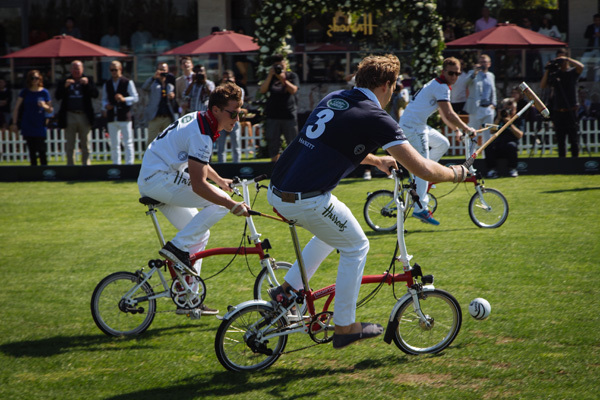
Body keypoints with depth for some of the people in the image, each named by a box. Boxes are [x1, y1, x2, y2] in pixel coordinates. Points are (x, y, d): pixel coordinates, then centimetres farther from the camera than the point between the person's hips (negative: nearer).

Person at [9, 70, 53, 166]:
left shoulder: (44, 92, 3)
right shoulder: (25, 92, 4)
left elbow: (50, 111, 7)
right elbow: (16, 108, 6)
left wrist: (44, 106, -15)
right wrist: (14, 123, 2)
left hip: (40, 125, -2)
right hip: (27, 127, 2)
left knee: (41, 151, -9)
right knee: (31, 151, 5)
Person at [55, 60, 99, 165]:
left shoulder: (88, 80, 8)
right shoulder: (65, 81, 8)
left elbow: (95, 94, -3)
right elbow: (57, 96, -1)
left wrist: (87, 84, -16)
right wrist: (65, 86, -14)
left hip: (84, 116, 0)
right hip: (70, 116, 0)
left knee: (85, 145, 3)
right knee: (70, 145, 3)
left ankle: (86, 164, 8)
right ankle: (70, 166, 8)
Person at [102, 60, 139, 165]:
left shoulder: (128, 82, 2)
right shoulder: (107, 84, 15)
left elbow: (135, 98, -1)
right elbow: (104, 99, 22)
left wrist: (124, 99, -17)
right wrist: (105, 105, -1)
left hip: (125, 117, -4)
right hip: (111, 117, 4)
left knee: (128, 142, -5)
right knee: (114, 144, 5)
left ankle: (129, 163, -4)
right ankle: (116, 164, 10)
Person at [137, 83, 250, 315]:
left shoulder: (199, 119, 10)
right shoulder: (201, 134, -21)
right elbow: (198, 185, -27)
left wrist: (220, 180, 34)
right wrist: (234, 206, -28)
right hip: (160, 179, -10)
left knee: (199, 234, 12)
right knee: (220, 202, -17)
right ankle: (178, 247, -13)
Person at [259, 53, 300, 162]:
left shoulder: (292, 76, 6)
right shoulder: (270, 77, 11)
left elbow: (293, 90, -10)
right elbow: (262, 90, -3)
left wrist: (282, 78, -18)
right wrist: (270, 76, -10)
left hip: (289, 115, -2)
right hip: (272, 115, 2)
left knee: (292, 143, 0)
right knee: (273, 143, 1)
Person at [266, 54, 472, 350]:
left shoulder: (333, 99, 16)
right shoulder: (376, 118, -8)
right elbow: (423, 169, -8)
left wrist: (376, 161, 46)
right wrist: (456, 173, 12)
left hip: (276, 192, 8)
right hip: (306, 200, -8)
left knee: (333, 233, 31)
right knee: (356, 247, 13)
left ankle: (287, 290, 29)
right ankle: (344, 327, 17)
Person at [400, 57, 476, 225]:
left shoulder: (437, 85, 19)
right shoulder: (441, 87, -13)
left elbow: (444, 115, 24)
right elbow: (449, 114, -19)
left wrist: (457, 130, 17)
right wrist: (467, 129, -10)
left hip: (418, 125, 10)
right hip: (413, 127, -10)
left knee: (443, 143, 18)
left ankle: (418, 178, 14)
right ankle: (421, 208, -13)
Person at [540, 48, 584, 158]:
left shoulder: (573, 72, 1)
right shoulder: (554, 74, 11)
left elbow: (580, 67, -20)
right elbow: (543, 86, 4)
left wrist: (567, 59, -17)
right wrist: (547, 70, -3)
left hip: (571, 111, -4)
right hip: (558, 111, 4)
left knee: (573, 138, -3)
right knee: (560, 139, 7)